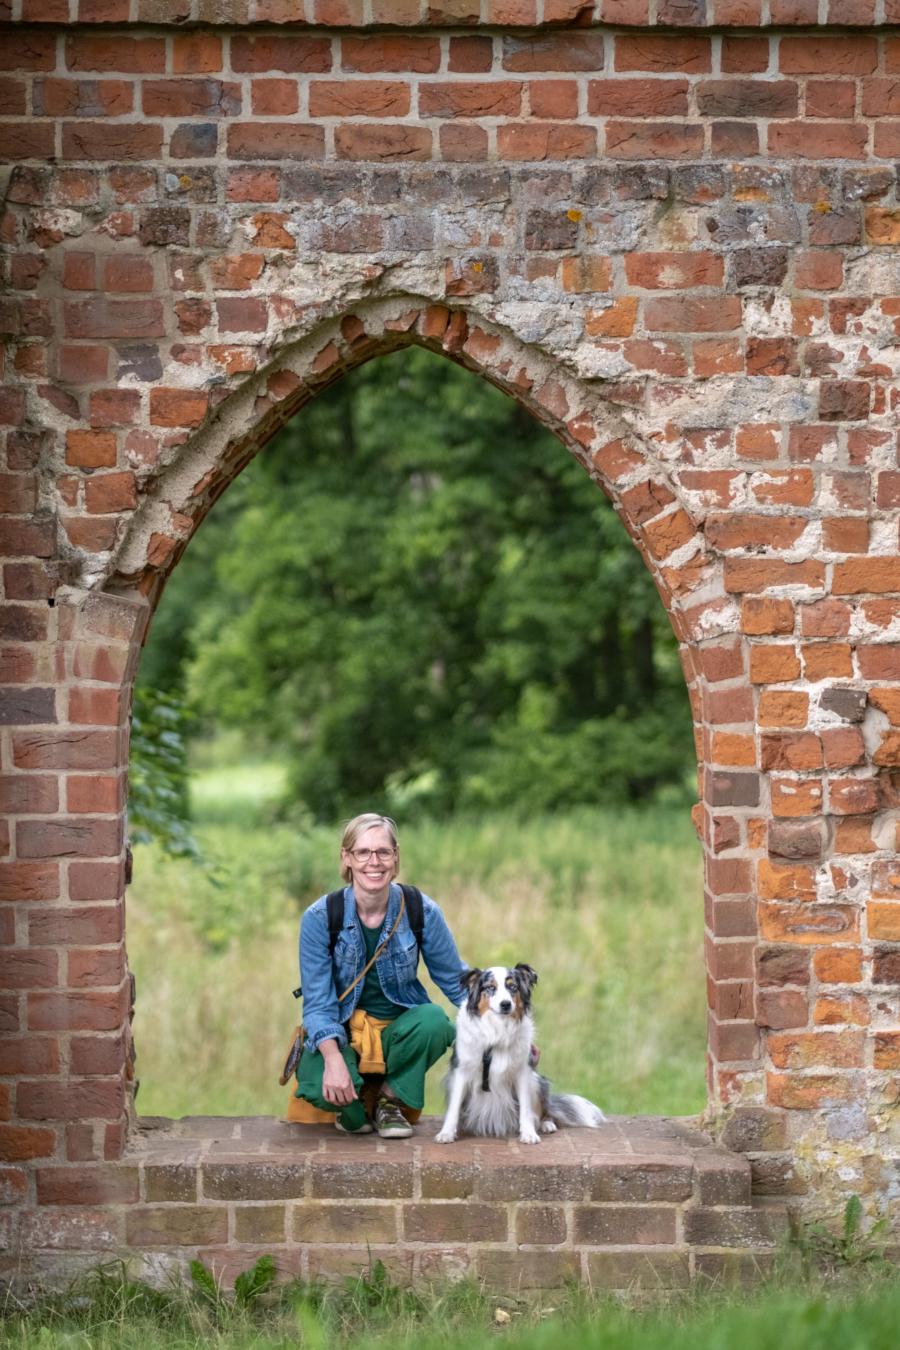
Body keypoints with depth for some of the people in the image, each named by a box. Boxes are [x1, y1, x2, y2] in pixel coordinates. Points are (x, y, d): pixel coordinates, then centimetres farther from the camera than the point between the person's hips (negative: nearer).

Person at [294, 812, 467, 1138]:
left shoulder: (422, 912, -10)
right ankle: (351, 1108, 5)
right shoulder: (319, 918, -13)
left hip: (397, 1029, 2)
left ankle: (391, 1099, -4)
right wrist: (333, 1059, -32)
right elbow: (318, 1002, -14)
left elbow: (456, 981, 0)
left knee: (434, 1021, -33)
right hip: (340, 1031, -2)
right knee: (322, 1086, -35)